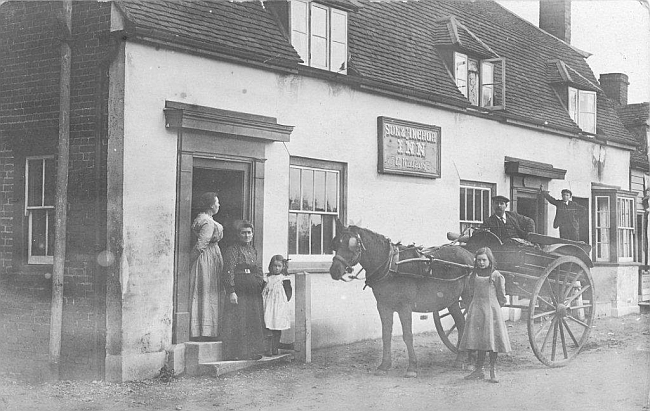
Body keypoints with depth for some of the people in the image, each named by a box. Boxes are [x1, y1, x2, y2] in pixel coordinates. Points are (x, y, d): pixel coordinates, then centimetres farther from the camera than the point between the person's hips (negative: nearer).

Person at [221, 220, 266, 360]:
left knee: (254, 325, 9)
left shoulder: (253, 251, 18)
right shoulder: (232, 251, -6)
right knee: (238, 324, -7)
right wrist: (231, 292, -20)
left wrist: (262, 284, 15)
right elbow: (228, 272, -13)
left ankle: (253, 352, 17)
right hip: (239, 294, -8)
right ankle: (235, 354, -2)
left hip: (254, 295, 8)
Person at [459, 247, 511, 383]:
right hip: (476, 310, 4)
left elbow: (502, 298, 2)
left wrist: (493, 307, 6)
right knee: (478, 340, 7)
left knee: (492, 341, -1)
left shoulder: (496, 276, -4)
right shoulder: (473, 275, 7)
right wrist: (478, 304, 10)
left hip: (491, 311, -3)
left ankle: (493, 371, 8)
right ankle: (478, 370, 14)